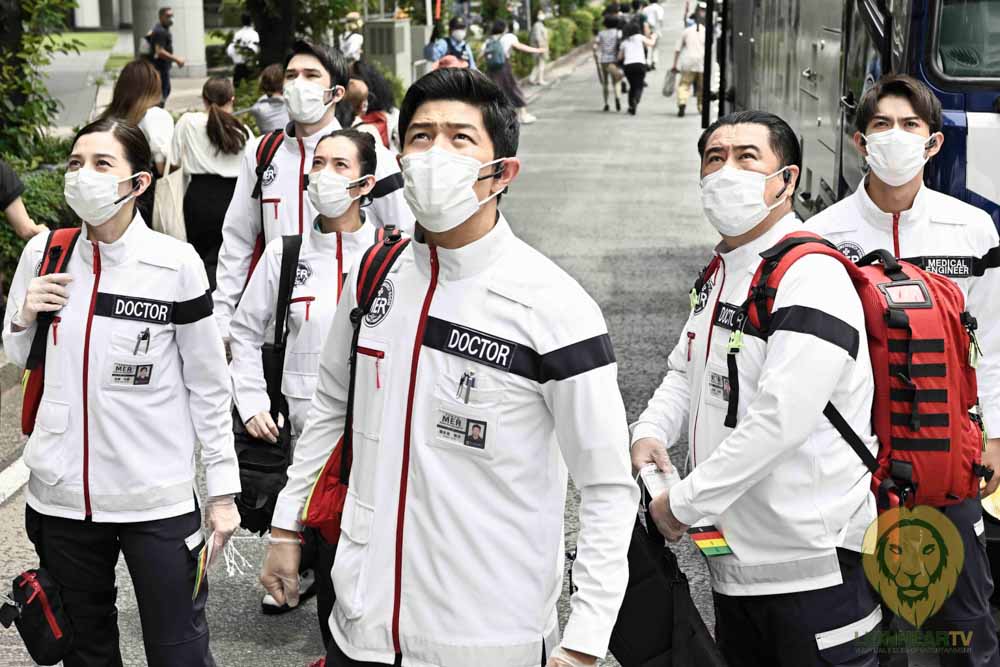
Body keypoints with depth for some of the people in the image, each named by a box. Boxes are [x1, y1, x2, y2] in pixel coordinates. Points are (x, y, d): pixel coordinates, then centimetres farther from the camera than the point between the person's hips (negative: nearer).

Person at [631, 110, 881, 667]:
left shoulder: (812, 278, -18)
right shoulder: (719, 274, 12)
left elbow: (779, 421, -27)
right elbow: (686, 373, 22)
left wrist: (684, 503, -20)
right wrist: (650, 433, 1)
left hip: (814, 568, -9)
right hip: (734, 556, 9)